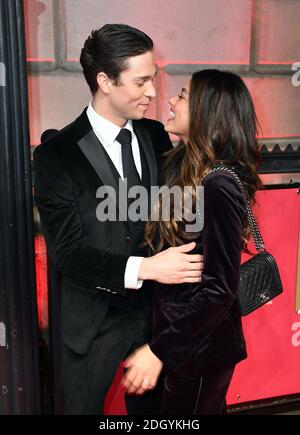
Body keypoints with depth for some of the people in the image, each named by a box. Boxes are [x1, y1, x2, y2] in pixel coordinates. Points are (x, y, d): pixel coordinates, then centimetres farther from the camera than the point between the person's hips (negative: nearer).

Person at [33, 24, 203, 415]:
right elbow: (66, 252, -19)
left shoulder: (155, 136, -1)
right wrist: (144, 268, -30)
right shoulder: (57, 155, -15)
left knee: (150, 405, 23)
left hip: (155, 309, 4)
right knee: (83, 406, 18)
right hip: (94, 321, -4)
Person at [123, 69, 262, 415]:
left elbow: (220, 289, -26)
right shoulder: (187, 167, 2)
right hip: (186, 336, 8)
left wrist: (160, 350, -23)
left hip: (201, 346, -8)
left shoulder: (218, 186, -25)